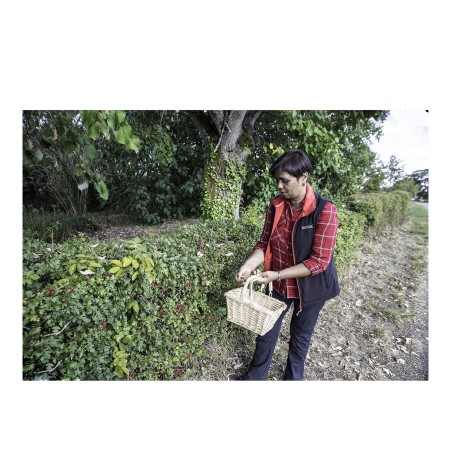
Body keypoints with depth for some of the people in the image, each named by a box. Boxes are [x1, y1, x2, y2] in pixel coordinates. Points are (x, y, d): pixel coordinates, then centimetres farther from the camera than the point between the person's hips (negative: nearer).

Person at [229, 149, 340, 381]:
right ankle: (254, 376, 42)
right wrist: (249, 265, -20)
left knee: (300, 335, 20)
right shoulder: (275, 206, -9)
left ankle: (293, 377, 48)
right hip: (279, 283, 4)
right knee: (267, 330, 17)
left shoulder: (324, 210, -23)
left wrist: (277, 275, -29)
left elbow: (319, 261, -24)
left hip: (310, 285, -3)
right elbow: (265, 243, -2)